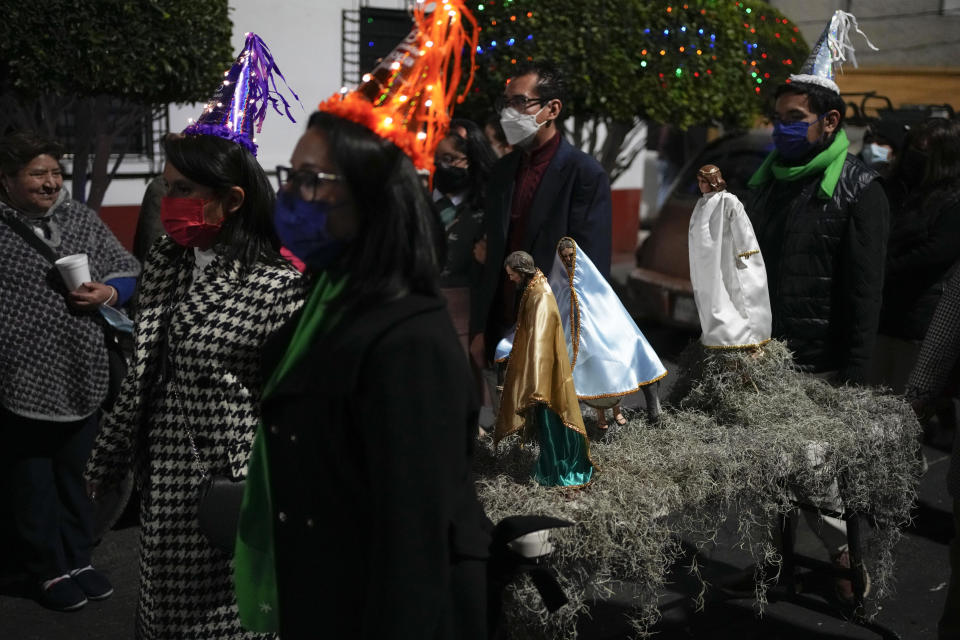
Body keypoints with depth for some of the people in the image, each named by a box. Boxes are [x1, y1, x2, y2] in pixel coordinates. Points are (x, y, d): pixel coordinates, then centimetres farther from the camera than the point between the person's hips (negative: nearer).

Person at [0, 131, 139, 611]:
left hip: (83, 381, 4)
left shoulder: (82, 218, 5)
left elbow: (127, 270, 11)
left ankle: (78, 559, 33)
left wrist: (108, 292, -10)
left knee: (77, 477, 18)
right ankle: (50, 572, 24)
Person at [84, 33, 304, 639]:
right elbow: (141, 377, 13)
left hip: (231, 486, -7)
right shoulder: (166, 261, 5)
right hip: (162, 480, 7)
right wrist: (107, 462, 16)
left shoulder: (278, 283, -16)